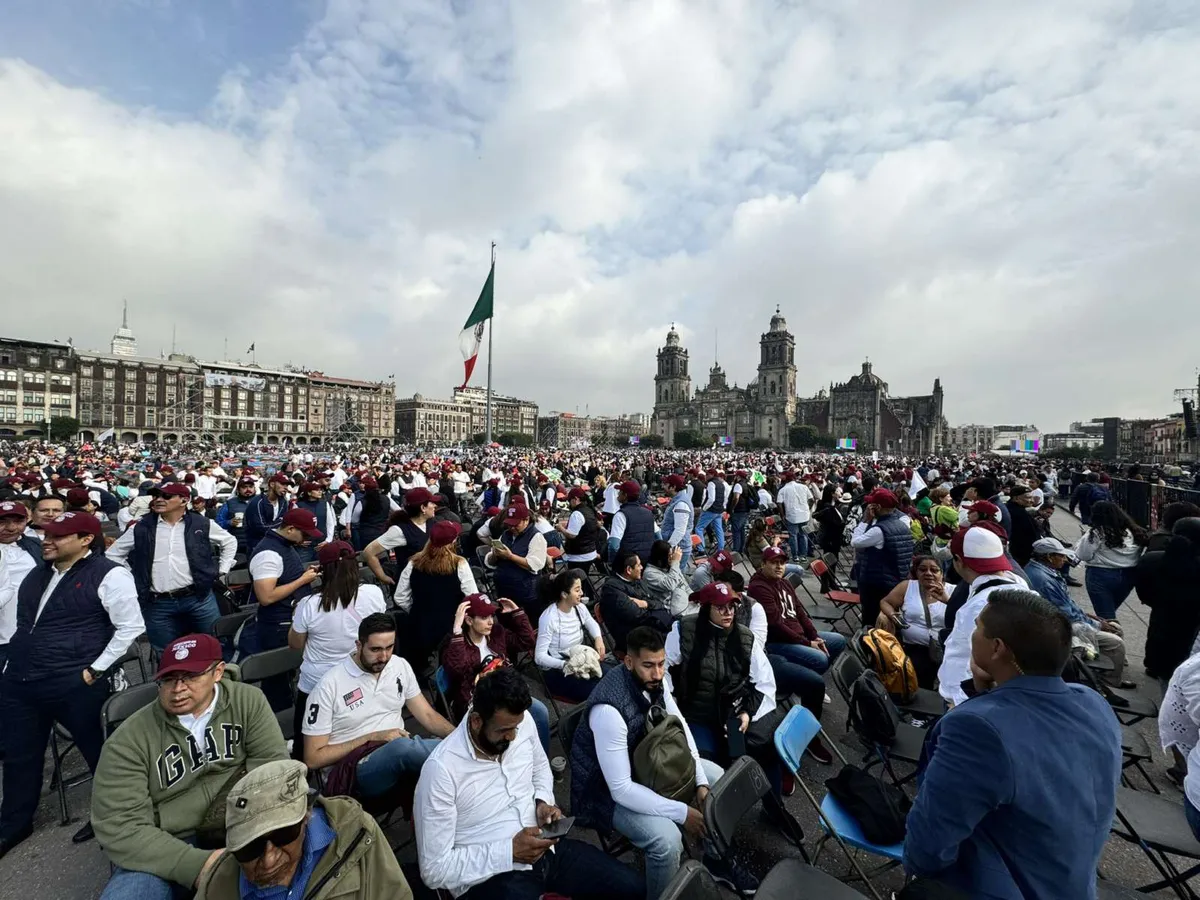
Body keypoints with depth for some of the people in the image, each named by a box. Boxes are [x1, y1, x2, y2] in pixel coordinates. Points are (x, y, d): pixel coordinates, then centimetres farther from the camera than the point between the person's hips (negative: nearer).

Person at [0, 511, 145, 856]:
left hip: (74, 685, -7)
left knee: (99, 751, 7)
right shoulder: (36, 574, 11)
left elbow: (130, 627, -16)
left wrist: (94, 670, -15)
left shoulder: (108, 575, -15)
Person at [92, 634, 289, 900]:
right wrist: (197, 863, -26)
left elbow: (274, 765, -8)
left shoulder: (248, 701, -7)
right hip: (162, 849, -1)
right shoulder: (128, 741, -10)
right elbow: (120, 827, -15)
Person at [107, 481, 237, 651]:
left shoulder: (202, 524, 1)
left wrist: (222, 570, 7)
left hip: (199, 598, -1)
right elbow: (113, 554, 16)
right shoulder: (141, 528, 4)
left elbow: (230, 541, 14)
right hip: (158, 605, 2)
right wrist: (130, 576, 6)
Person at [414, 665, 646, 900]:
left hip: (544, 848, 6)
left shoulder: (522, 722, -7)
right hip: (489, 875, -5)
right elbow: (434, 869, -17)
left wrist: (543, 801, -4)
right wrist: (509, 852, -21)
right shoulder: (442, 769, -23)